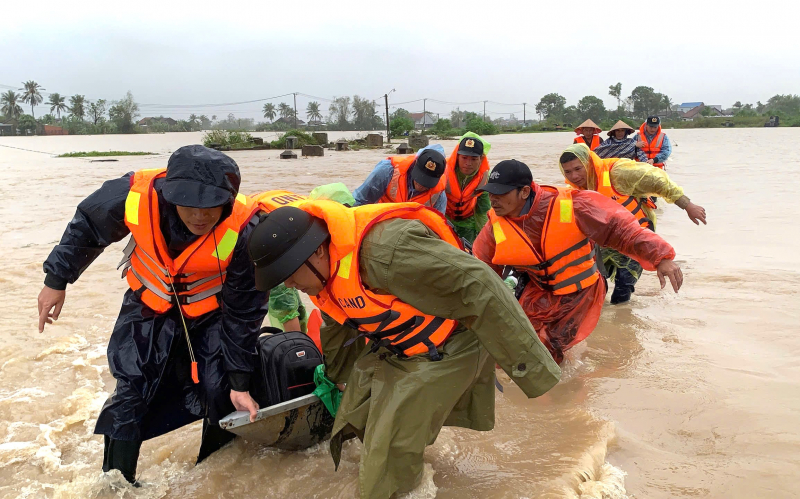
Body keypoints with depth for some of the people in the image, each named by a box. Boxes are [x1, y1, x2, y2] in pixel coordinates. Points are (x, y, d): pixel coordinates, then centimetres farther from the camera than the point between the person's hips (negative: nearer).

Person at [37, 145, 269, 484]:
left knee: (220, 395, -4)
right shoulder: (135, 195, -32)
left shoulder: (244, 229, -35)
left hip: (212, 313, -1)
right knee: (130, 393, -2)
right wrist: (57, 280, 1)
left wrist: (240, 382, -15)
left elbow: (244, 311, -20)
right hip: (149, 305, 1)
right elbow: (87, 226, -7)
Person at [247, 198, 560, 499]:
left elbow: (478, 290, -34)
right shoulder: (322, 267, -5)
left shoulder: (385, 248, -38)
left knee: (391, 454, -10)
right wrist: (334, 375, 33)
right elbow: (338, 326, 18)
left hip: (443, 352, -9)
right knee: (354, 425, 13)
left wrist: (529, 364, -27)